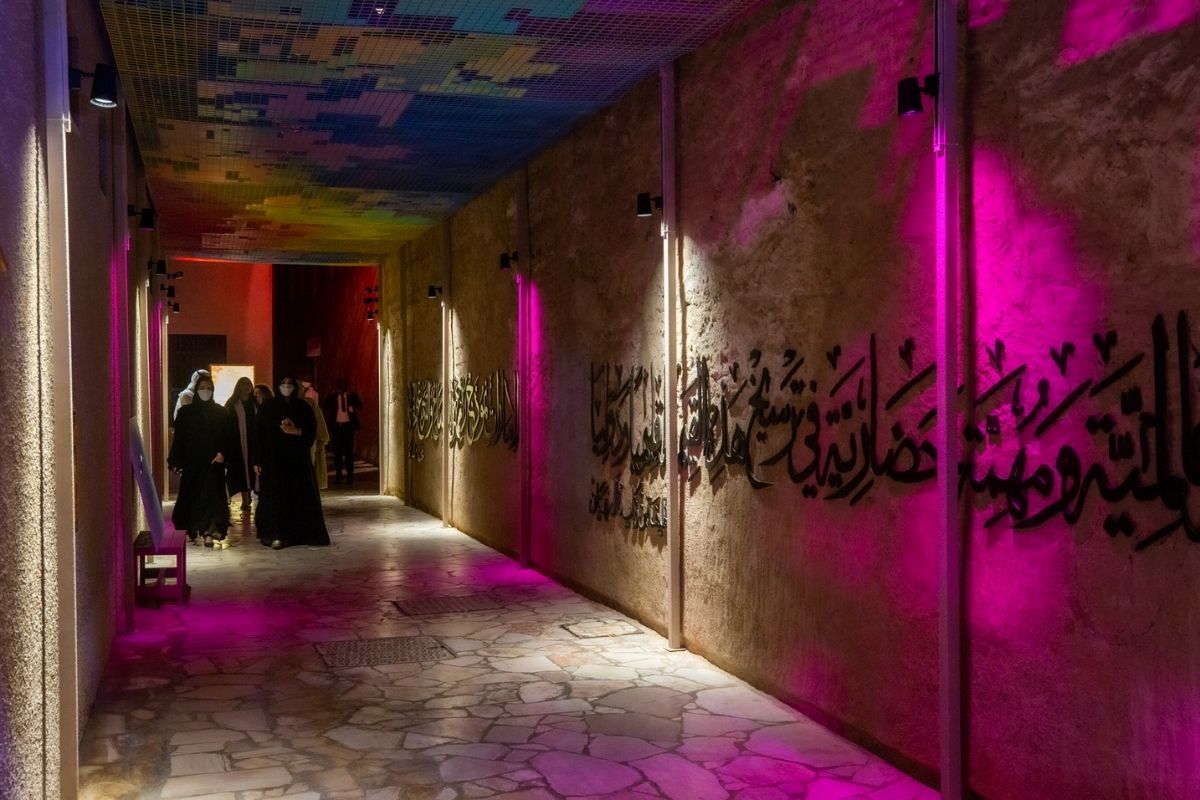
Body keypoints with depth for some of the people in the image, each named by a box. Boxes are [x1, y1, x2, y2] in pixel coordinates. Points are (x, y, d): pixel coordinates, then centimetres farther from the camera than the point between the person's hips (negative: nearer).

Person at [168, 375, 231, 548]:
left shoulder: (220, 412, 5)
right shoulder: (186, 412, 2)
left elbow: (227, 437, 5)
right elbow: (178, 437, 0)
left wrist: (222, 453, -13)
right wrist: (176, 461, -7)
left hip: (213, 462, 0)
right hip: (192, 462, 0)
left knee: (212, 495, -4)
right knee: (192, 495, 3)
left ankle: (209, 532, -4)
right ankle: (192, 531, 14)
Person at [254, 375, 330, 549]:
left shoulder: (303, 407, 6)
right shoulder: (268, 407, 3)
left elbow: (312, 431, 4)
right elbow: (260, 434, 0)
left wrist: (296, 431, -16)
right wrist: (257, 460, -5)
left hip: (298, 458, 1)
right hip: (274, 458, -1)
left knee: (300, 495, 1)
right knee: (275, 496, -4)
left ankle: (302, 533, 9)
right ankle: (276, 535, -1)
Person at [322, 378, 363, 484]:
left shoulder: (352, 395, 6)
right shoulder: (333, 396, 9)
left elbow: (359, 406, -3)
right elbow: (326, 408, 1)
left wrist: (351, 395, -13)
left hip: (348, 424, -1)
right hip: (336, 425, 1)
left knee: (349, 450, 0)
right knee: (337, 451, 4)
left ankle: (350, 474, 4)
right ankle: (338, 473, 8)